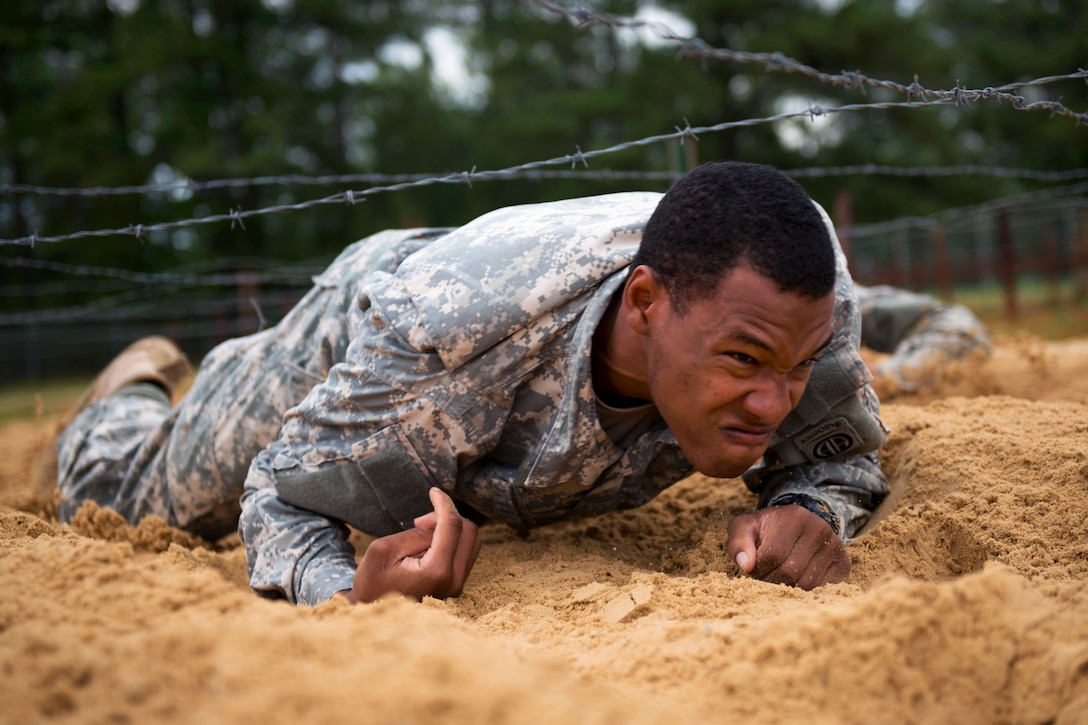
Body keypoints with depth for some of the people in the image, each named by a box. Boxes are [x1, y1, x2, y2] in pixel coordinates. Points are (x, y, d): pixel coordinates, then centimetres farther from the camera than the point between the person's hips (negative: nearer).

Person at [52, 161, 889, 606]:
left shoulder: (802, 303, -42)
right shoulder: (441, 322, -51)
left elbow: (836, 450, -22)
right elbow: (281, 499, -35)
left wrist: (811, 509, -46)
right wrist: (348, 593, -58)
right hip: (347, 345, -4)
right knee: (154, 503, 21)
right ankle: (139, 393, 55)